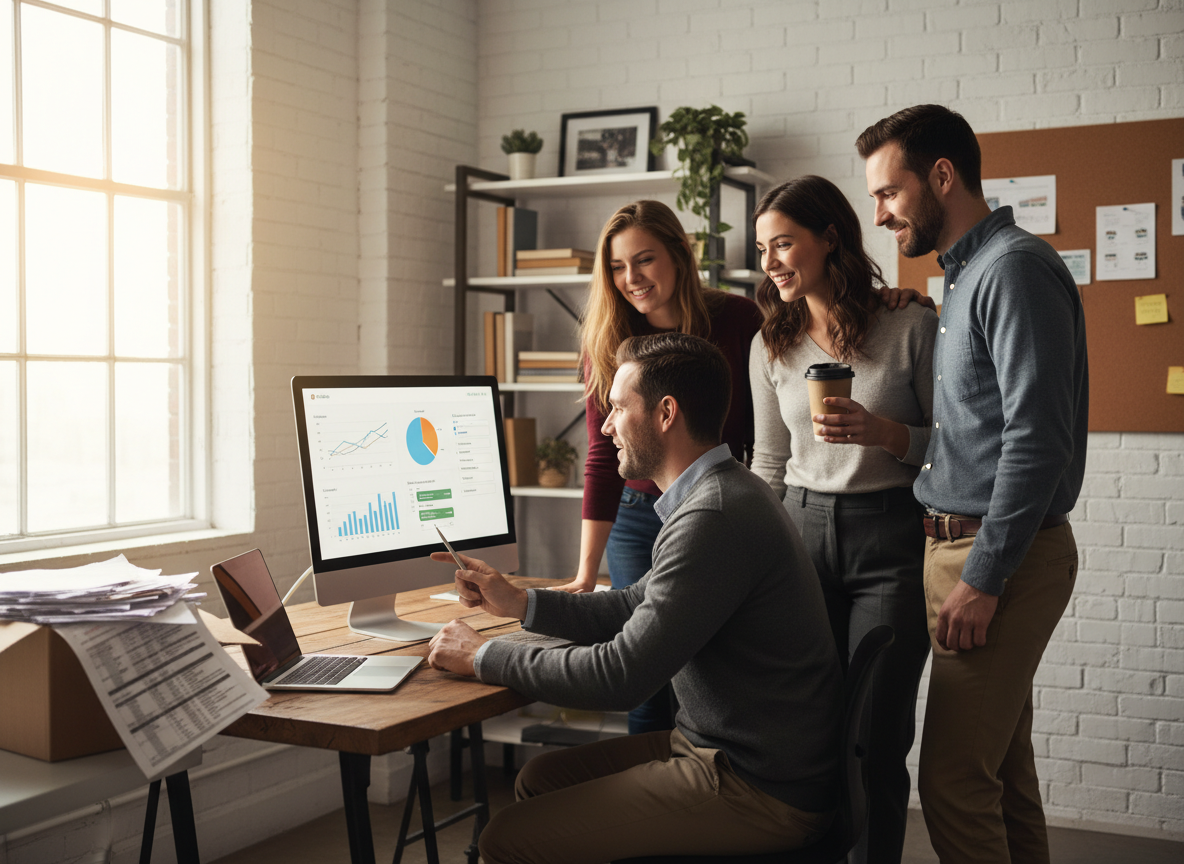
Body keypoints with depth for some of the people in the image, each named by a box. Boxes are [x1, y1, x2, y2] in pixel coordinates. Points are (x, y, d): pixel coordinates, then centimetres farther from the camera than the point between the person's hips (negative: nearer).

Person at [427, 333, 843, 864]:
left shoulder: (714, 518, -24)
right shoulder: (719, 494, 11)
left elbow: (621, 675, -24)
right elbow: (639, 608, 21)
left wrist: (482, 656, -13)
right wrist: (519, 603, 11)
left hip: (758, 789, -10)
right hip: (721, 747, 10)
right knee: (540, 779, 16)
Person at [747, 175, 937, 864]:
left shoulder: (910, 326, -4)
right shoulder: (772, 345, 9)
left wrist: (883, 432, -18)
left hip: (892, 541, -3)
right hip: (801, 533, 4)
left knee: (876, 735, -2)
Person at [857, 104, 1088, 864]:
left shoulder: (1015, 267, -13)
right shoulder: (969, 274, 18)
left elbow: (1037, 436, -21)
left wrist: (983, 578, -21)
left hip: (1000, 552, -10)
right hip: (967, 544, 10)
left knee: (954, 780, -8)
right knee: (1003, 769, 15)